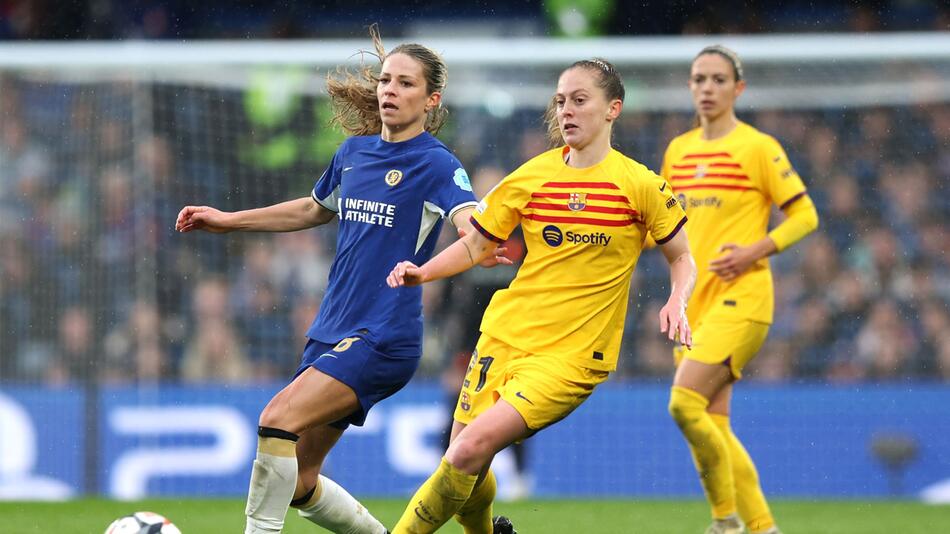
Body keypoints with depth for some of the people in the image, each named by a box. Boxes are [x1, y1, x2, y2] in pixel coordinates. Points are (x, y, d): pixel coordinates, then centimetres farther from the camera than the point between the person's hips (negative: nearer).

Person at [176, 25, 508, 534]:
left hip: (384, 338, -8)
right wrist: (227, 220, 30)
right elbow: (314, 210, 31)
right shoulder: (354, 152, 12)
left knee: (279, 419, -26)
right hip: (331, 332, 8)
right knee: (299, 482, 8)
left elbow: (472, 222, -27)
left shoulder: (436, 164, -9)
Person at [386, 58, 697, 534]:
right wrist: (421, 273, -5)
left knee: (472, 448, -23)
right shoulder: (532, 177, 4)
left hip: (572, 355, -4)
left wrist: (677, 303, -12)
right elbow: (477, 245, 13)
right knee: (464, 472, 0)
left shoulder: (640, 185, -4)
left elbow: (681, 258, 8)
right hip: (505, 335, 4)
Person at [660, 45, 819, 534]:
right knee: (714, 428, 1)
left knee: (685, 405, -20)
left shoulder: (758, 147, -5)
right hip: (693, 302, 7)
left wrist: (755, 251, -16)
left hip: (741, 297, -7)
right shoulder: (678, 150, 14)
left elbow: (805, 215, -3)